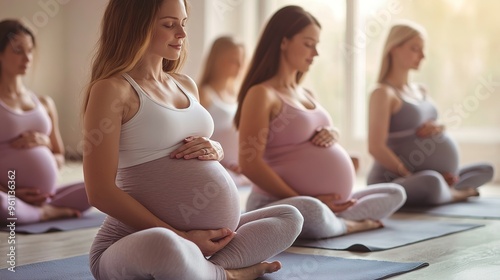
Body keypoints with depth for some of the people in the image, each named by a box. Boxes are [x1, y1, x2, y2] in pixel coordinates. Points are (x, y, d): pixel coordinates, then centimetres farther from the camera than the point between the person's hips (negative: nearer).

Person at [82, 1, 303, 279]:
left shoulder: (186, 85, 13)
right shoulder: (112, 88, -10)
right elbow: (101, 192, -17)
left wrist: (214, 150, 1)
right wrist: (181, 236, -17)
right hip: (138, 244, -8)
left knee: (289, 218, 10)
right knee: (164, 247, -41)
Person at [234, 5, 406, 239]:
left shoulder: (307, 94, 17)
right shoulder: (262, 94, -9)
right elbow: (250, 163, -18)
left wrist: (331, 135, 1)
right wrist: (305, 201, -16)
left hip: (325, 205, 9)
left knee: (395, 193, 14)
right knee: (312, 212, -41)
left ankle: (337, 221, -12)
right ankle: (351, 224, -7)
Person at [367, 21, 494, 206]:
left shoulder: (421, 91, 15)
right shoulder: (383, 93, -12)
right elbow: (376, 147, -21)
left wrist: (438, 127, -4)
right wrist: (411, 176, -18)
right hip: (395, 183, -9)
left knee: (486, 170, 18)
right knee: (431, 182, -40)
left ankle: (447, 191, -6)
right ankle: (453, 194, -7)